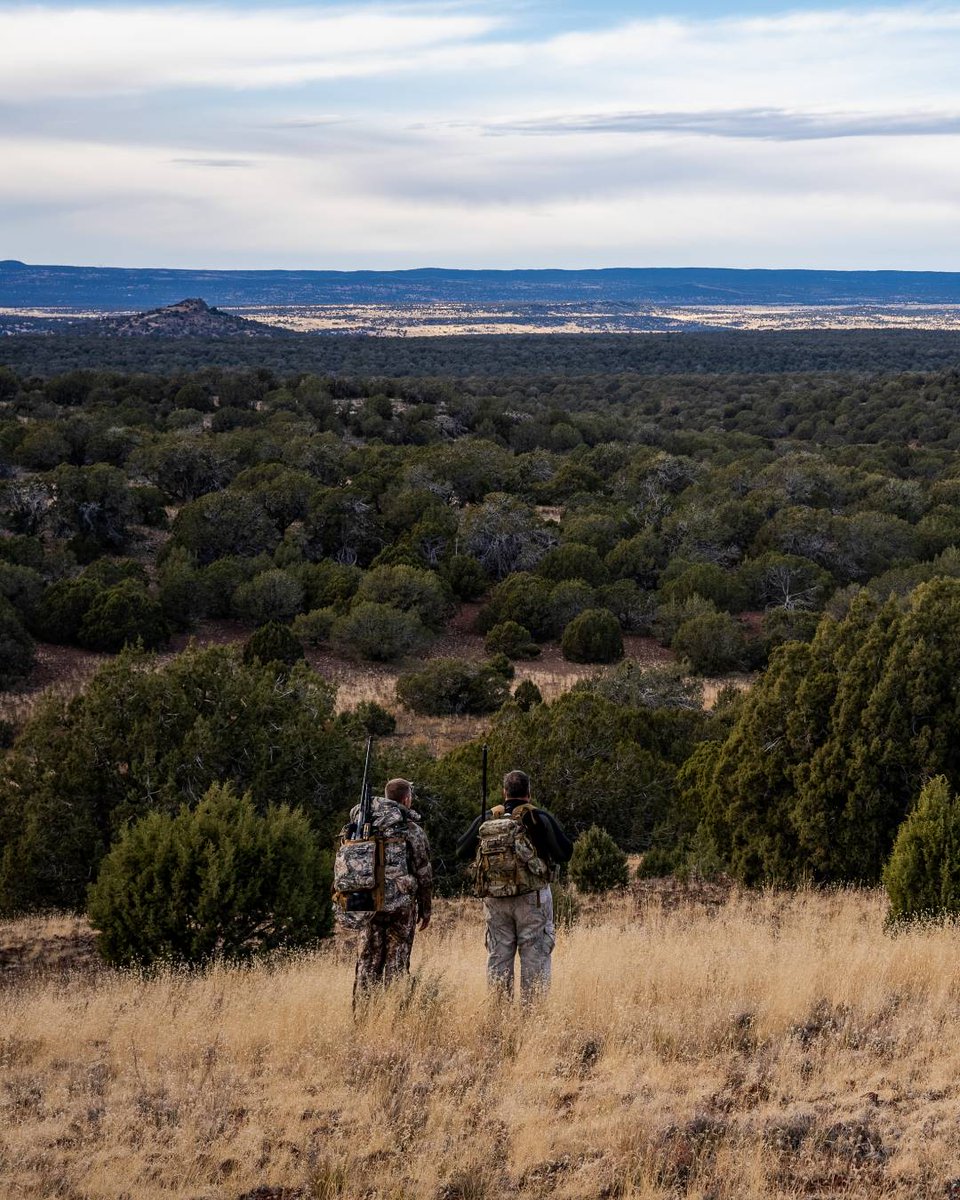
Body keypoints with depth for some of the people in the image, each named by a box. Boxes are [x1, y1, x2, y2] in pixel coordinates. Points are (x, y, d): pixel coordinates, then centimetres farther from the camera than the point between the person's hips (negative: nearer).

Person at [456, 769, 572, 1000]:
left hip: (495, 899, 3)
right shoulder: (540, 818, -6)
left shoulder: (487, 820, 3)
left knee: (498, 956, 11)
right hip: (531, 898, -3)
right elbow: (565, 853, -6)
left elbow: (461, 851, 11)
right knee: (535, 958, 3)